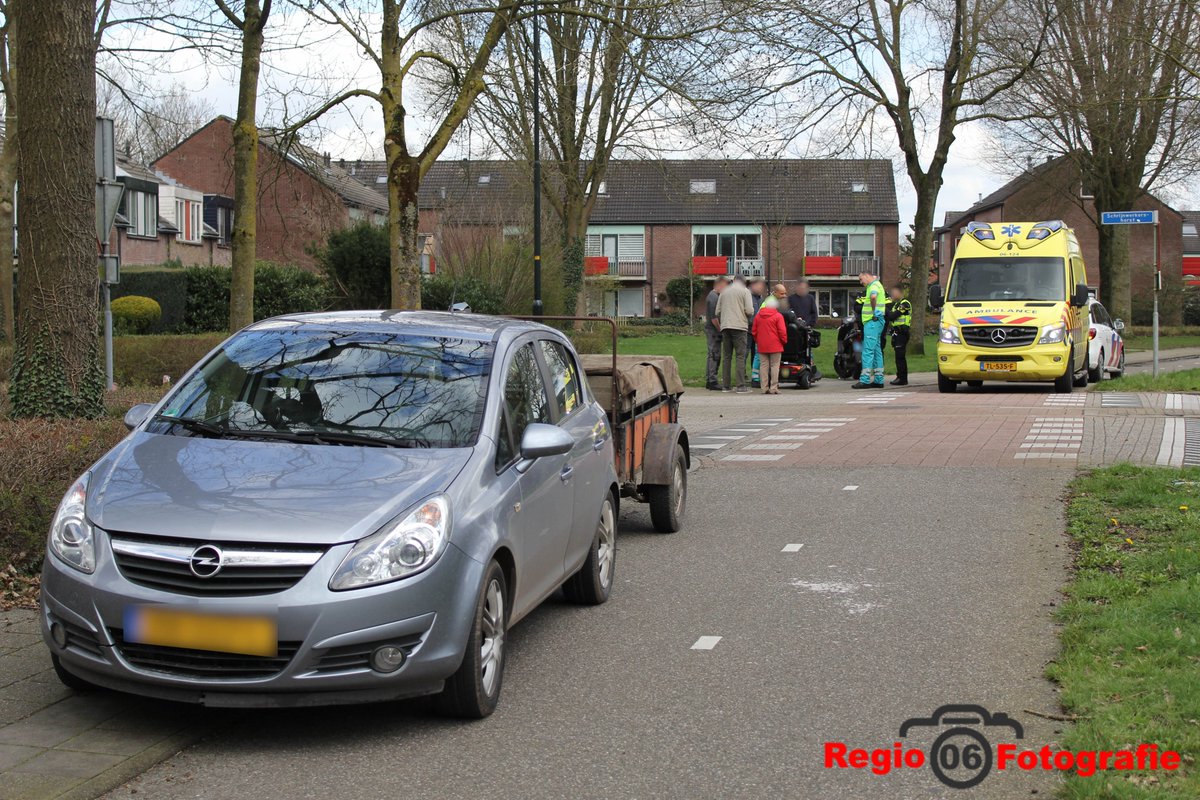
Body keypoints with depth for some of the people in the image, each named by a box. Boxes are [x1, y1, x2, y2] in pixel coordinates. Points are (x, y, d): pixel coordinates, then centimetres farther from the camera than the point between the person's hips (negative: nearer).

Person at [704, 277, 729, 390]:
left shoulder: (713, 295, 18)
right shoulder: (714, 297, -15)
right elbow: (713, 318, -21)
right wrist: (720, 329, -16)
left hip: (711, 330, 11)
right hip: (713, 330, -11)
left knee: (712, 356, 14)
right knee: (714, 356, -8)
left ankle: (709, 381, 18)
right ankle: (712, 382, -7)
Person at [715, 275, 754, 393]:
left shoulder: (724, 291, 15)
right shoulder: (745, 291, 1)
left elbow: (717, 311, 12)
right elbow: (749, 310, -8)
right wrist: (750, 314, 13)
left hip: (725, 327, 4)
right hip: (739, 326, -4)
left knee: (726, 357, 9)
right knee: (740, 356, -3)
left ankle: (725, 385, 8)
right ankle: (741, 386, -8)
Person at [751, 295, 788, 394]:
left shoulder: (758, 316, 6)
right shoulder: (778, 316, -7)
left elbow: (753, 331, 9)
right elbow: (782, 332, -9)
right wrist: (784, 341, 7)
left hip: (762, 346, 4)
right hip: (775, 346, -4)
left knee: (763, 366, 7)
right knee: (774, 366, 1)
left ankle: (765, 388, 5)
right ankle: (773, 388, -2)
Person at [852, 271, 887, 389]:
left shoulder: (874, 285, -11)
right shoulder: (874, 285, 21)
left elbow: (873, 296, -33)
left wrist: (874, 310, -22)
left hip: (873, 321, -11)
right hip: (873, 322, 11)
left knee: (868, 351, -12)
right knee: (877, 350, 11)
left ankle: (864, 380, -15)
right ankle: (878, 380, 14)